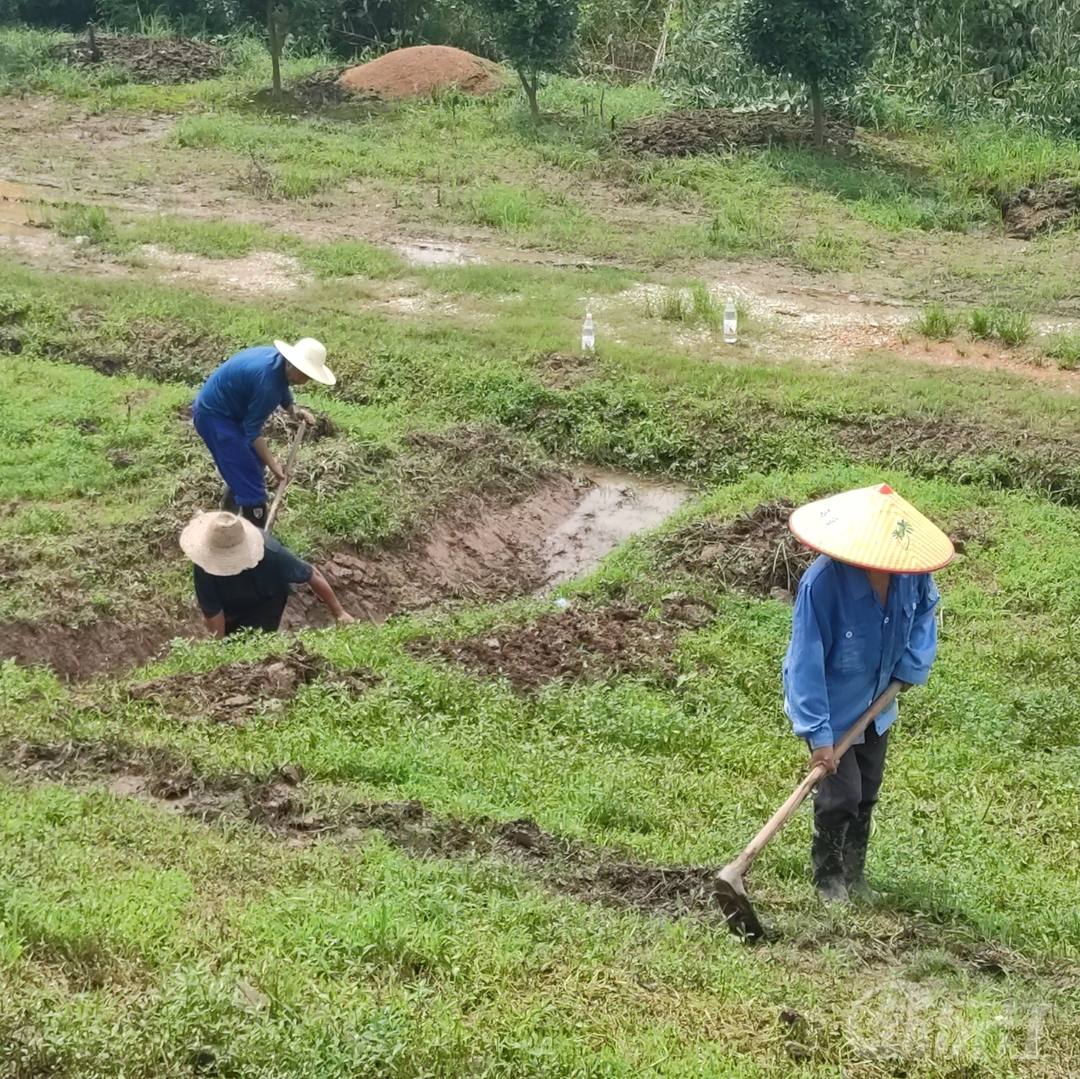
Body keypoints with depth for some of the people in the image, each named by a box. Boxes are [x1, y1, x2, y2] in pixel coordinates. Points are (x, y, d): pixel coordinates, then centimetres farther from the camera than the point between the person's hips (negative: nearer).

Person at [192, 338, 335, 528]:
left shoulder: (278, 360, -5)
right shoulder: (267, 380, -32)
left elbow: (283, 390, 15)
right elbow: (252, 430, -25)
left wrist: (295, 411, -5)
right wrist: (272, 465, -23)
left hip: (226, 409, 10)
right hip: (213, 416, -10)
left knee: (248, 465, 24)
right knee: (251, 479, -8)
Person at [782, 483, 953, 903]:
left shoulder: (910, 570, -20)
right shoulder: (822, 582, -35)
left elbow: (925, 608, 5)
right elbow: (807, 660, -29)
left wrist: (913, 664, -8)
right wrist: (818, 733, -28)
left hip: (875, 708, 5)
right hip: (832, 710, -5)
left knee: (866, 794, 18)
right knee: (841, 796, -2)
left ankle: (854, 875, 39)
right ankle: (828, 876, 26)